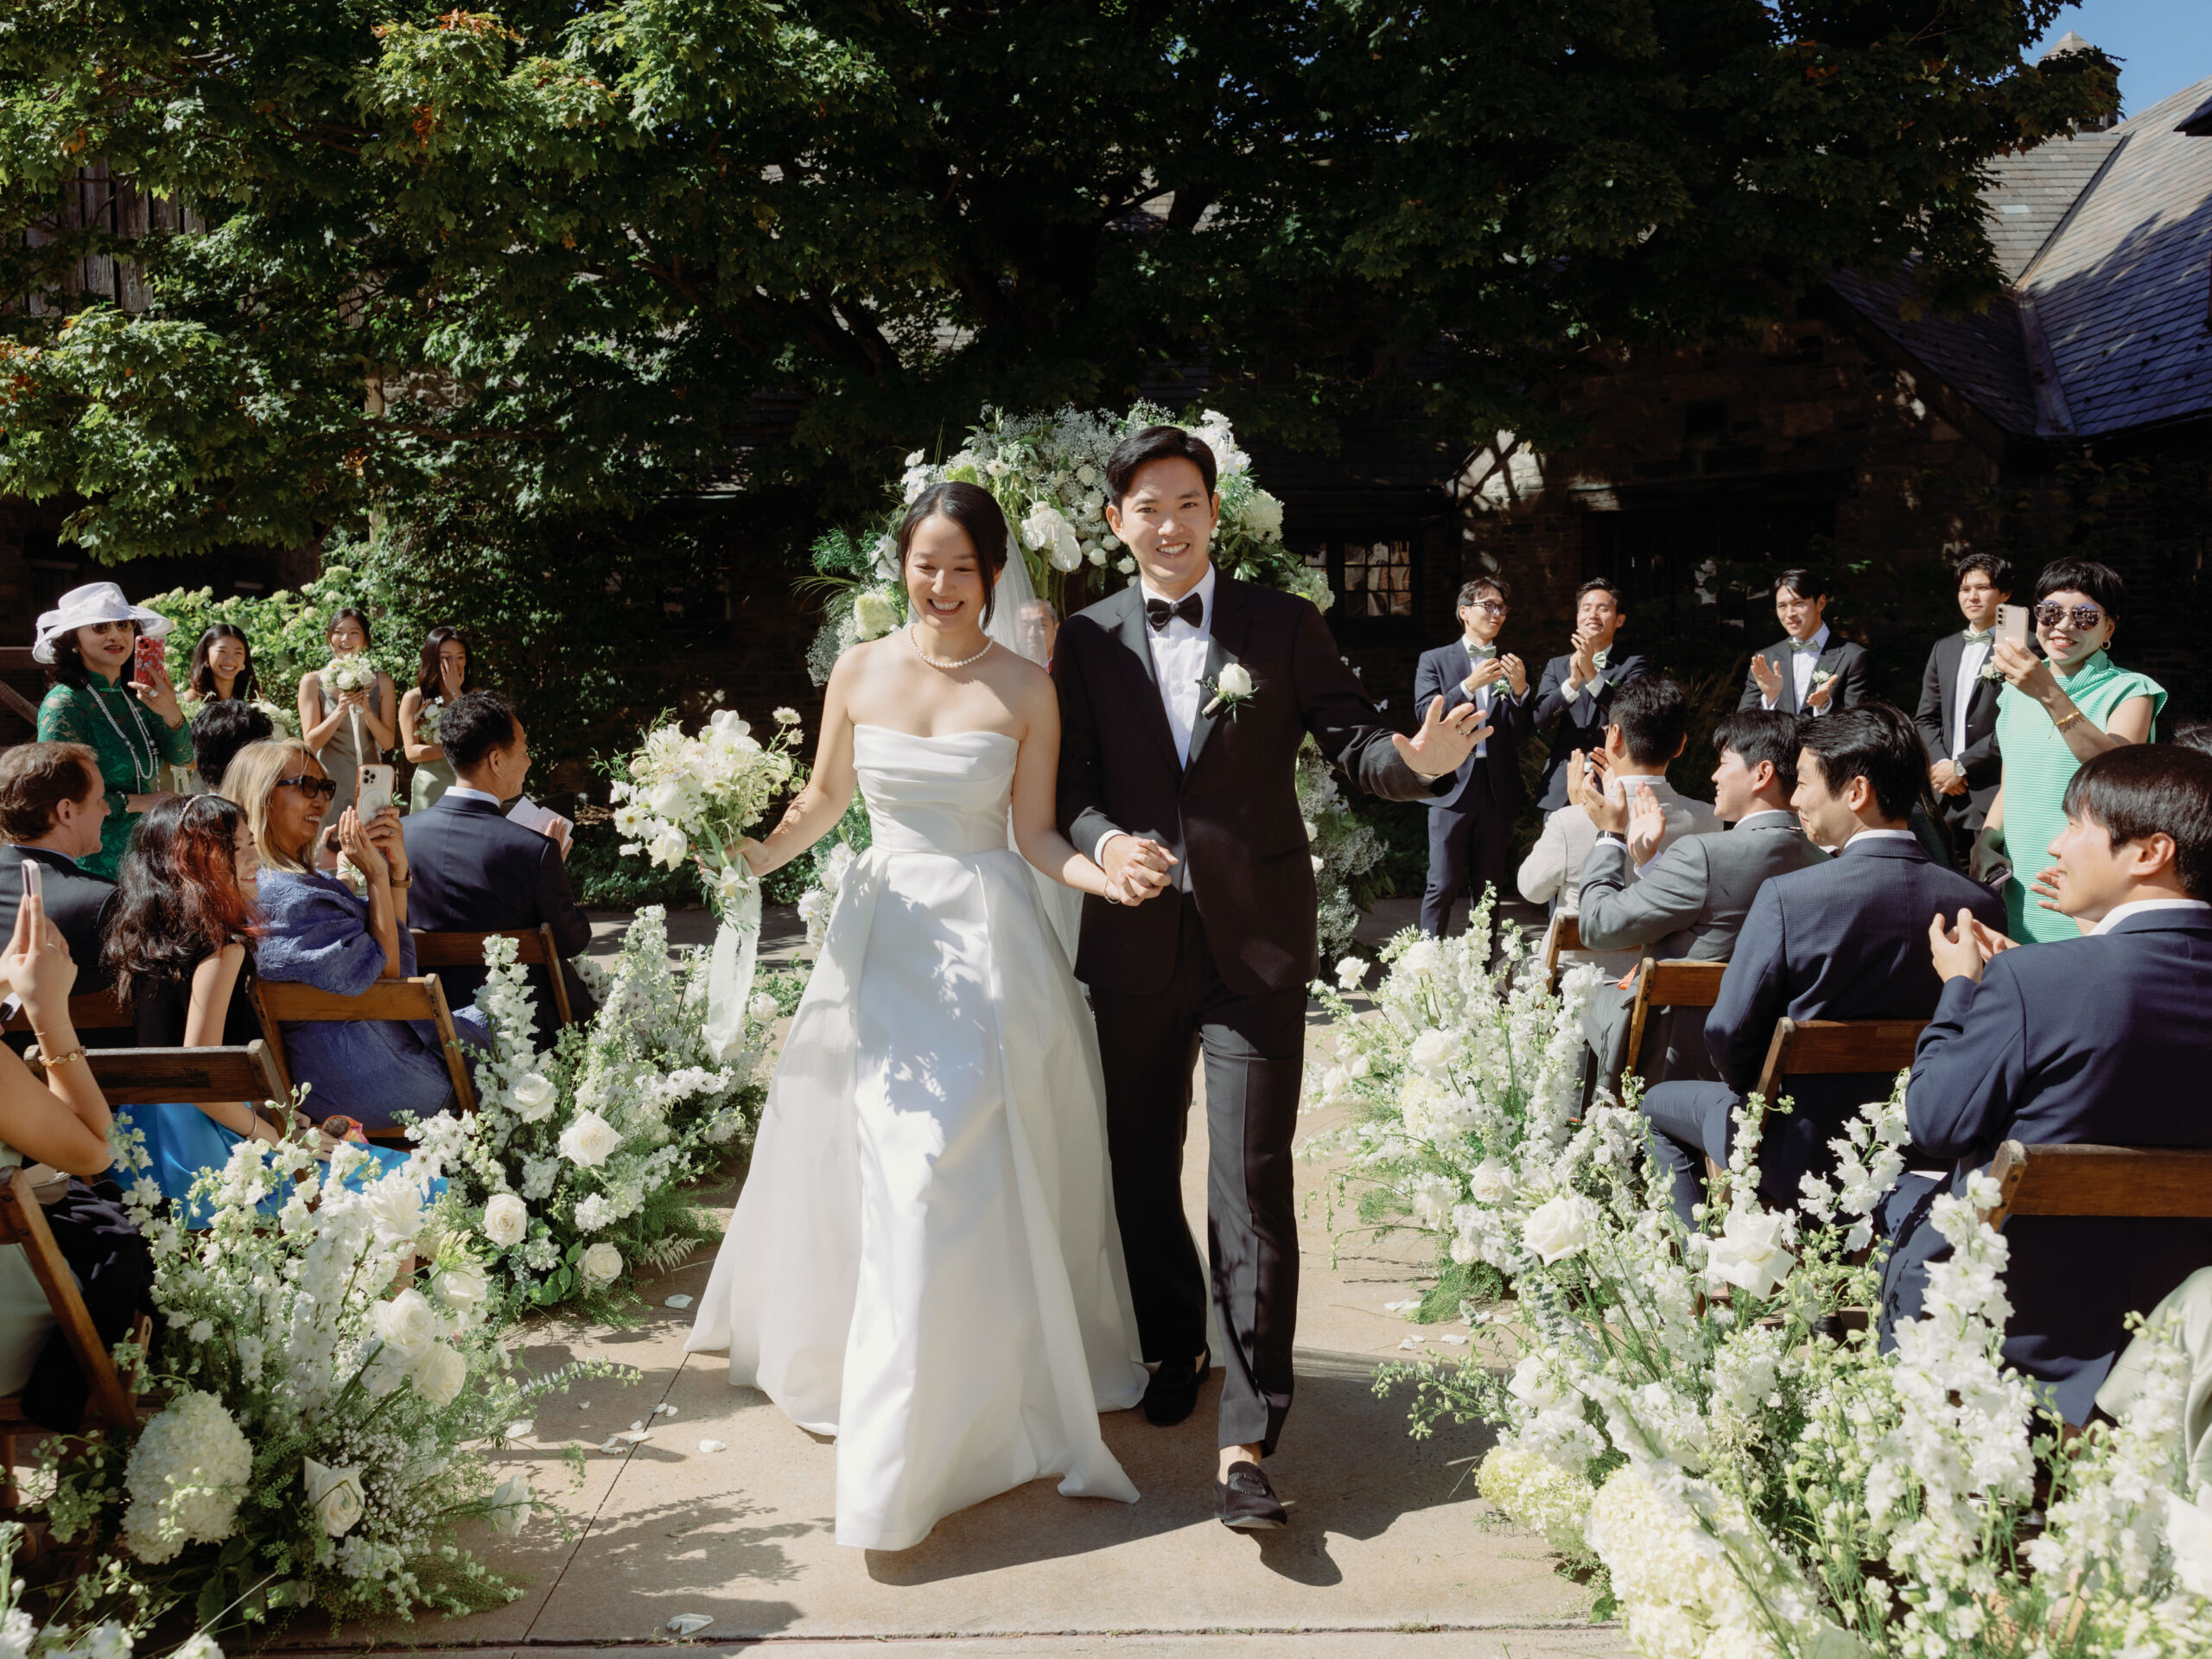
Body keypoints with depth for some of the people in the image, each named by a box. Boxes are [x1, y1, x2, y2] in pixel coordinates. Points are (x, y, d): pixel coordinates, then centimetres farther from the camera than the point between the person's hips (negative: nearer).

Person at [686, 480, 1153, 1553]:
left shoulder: (1025, 691, -1)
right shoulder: (860, 673, 5)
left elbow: (1035, 837, 0)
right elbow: (824, 799, 13)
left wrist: (1104, 872, -18)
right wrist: (752, 854, -3)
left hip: (989, 940, -2)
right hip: (882, 931, 2)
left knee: (972, 1172, -3)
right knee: (881, 1170, 5)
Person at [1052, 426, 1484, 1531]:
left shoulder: (1283, 626, 3)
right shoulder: (1087, 641, 6)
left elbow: (1351, 742, -3)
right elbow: (1067, 787, 2)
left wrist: (1420, 758, -25)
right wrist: (1107, 844, -19)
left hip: (1256, 943, -2)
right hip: (1135, 941, 3)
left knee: (1252, 1187, -6)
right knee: (1142, 1168, 16)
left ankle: (1246, 1441, -2)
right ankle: (1175, 1347, 40)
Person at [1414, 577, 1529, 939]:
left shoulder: (1512, 668, 13)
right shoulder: (1435, 660, 6)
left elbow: (1522, 731, 6)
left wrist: (1520, 689, -11)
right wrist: (1469, 685, -17)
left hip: (1498, 791, 3)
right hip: (1453, 787, -3)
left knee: (1488, 887, 8)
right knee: (1443, 885, -4)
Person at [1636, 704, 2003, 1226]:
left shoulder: (1786, 896, -23)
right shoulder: (1980, 905, -11)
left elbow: (1728, 1032, -18)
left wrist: (1761, 1100, 3)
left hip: (1800, 1162, -5)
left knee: (1660, 1104, 24)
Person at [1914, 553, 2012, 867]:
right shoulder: (1944, 649, 19)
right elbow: (1926, 718, 18)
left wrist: (1961, 766, -9)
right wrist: (1940, 764, 0)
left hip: (1994, 792, -6)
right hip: (1946, 794, 6)